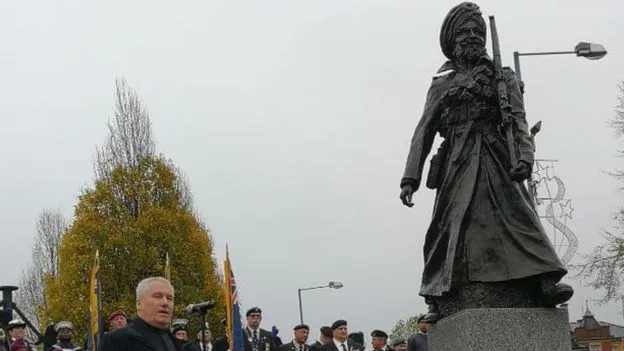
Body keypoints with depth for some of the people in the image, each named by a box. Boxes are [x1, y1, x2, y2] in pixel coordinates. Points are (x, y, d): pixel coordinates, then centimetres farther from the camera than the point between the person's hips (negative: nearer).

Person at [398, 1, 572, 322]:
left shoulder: (502, 77, 14)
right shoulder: (441, 84, 19)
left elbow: (519, 120, 1)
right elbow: (424, 131, 14)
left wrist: (525, 155, -19)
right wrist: (410, 178, 4)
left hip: (498, 162, -1)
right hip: (457, 165, 1)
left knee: (516, 214, -15)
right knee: (450, 225, -4)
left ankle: (543, 282, -24)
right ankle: (440, 300, -2)